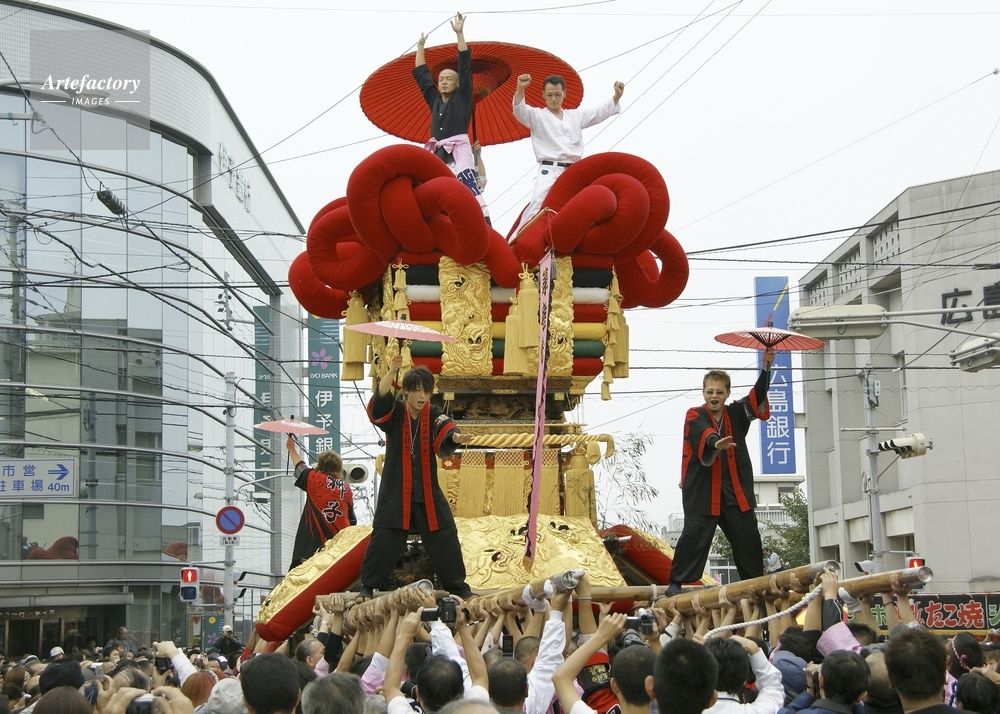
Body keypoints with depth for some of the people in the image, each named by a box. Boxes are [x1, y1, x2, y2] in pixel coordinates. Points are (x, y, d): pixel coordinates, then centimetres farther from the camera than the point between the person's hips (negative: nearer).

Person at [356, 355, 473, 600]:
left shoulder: (433, 414, 1)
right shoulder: (393, 412, -2)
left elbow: (445, 429, -19)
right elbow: (380, 399, -22)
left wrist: (455, 436, -43)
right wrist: (391, 372, -37)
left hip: (427, 491, 2)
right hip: (395, 490, -2)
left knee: (445, 538, 2)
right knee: (384, 539, -2)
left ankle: (458, 588, 15)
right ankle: (367, 587, 13)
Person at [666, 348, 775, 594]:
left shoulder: (736, 414, 12)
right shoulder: (695, 416, -1)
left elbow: (757, 398, -2)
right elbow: (704, 435, -22)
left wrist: (766, 368, -17)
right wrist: (716, 444, -45)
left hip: (736, 490, 4)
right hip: (702, 489, -4)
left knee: (747, 536, 3)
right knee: (694, 534, -10)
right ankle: (676, 583, -4)